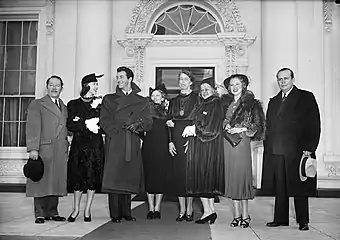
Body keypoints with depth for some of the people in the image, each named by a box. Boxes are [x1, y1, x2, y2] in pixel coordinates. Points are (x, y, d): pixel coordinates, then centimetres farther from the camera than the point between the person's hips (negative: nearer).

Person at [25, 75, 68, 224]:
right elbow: (32, 128, -5)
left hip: (60, 152, 5)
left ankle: (52, 212, 13)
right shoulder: (37, 104, 4)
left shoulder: (64, 107, 21)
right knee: (42, 182, -1)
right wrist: (33, 148, -14)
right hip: (43, 150, -5)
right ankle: (40, 214, 8)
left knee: (56, 182, 4)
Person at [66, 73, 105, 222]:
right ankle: (76, 209, 16)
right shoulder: (73, 104, 7)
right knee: (78, 177, 1)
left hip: (96, 146, 1)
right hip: (79, 145, 0)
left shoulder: (99, 103, 10)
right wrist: (86, 124, -13)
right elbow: (70, 126, -3)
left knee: (93, 178, 0)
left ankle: (87, 210, 10)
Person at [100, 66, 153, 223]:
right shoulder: (109, 99, 14)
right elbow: (104, 121, 3)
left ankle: (126, 212, 11)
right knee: (114, 177, -7)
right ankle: (115, 214, -2)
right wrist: (120, 130, -10)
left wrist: (137, 124, -13)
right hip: (114, 143, -1)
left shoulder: (142, 102, 16)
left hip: (133, 145, 1)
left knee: (129, 177, 2)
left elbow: (148, 123, 6)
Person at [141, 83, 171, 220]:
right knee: (149, 175, 1)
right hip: (149, 146, 0)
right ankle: (151, 208, 8)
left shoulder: (167, 110, 9)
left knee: (161, 176, 0)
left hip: (163, 146, 0)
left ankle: (157, 208, 8)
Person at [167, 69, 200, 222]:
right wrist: (170, 141, 3)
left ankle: (189, 210, 6)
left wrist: (174, 122, -5)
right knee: (178, 174, 0)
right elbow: (169, 123, 15)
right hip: (177, 142, 4)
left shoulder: (197, 99, 4)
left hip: (191, 140, -4)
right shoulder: (173, 101, 18)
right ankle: (182, 211, 8)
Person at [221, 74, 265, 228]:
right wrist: (225, 126, -1)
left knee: (242, 176, -5)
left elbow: (257, 125, 1)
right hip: (227, 143, 4)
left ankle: (245, 215, 3)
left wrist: (241, 129, -10)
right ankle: (237, 215, 9)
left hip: (242, 142, -4)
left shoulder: (251, 104, 4)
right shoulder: (225, 103, 16)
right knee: (231, 177, 3)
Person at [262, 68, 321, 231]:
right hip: (275, 152, 5)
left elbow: (314, 125, -4)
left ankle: (303, 221, 12)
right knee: (279, 188, 9)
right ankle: (281, 219, 18)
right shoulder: (273, 101, 19)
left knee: (299, 188, 1)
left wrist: (309, 148, -12)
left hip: (297, 151, -5)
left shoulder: (306, 98, 2)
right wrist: (267, 146, 9)